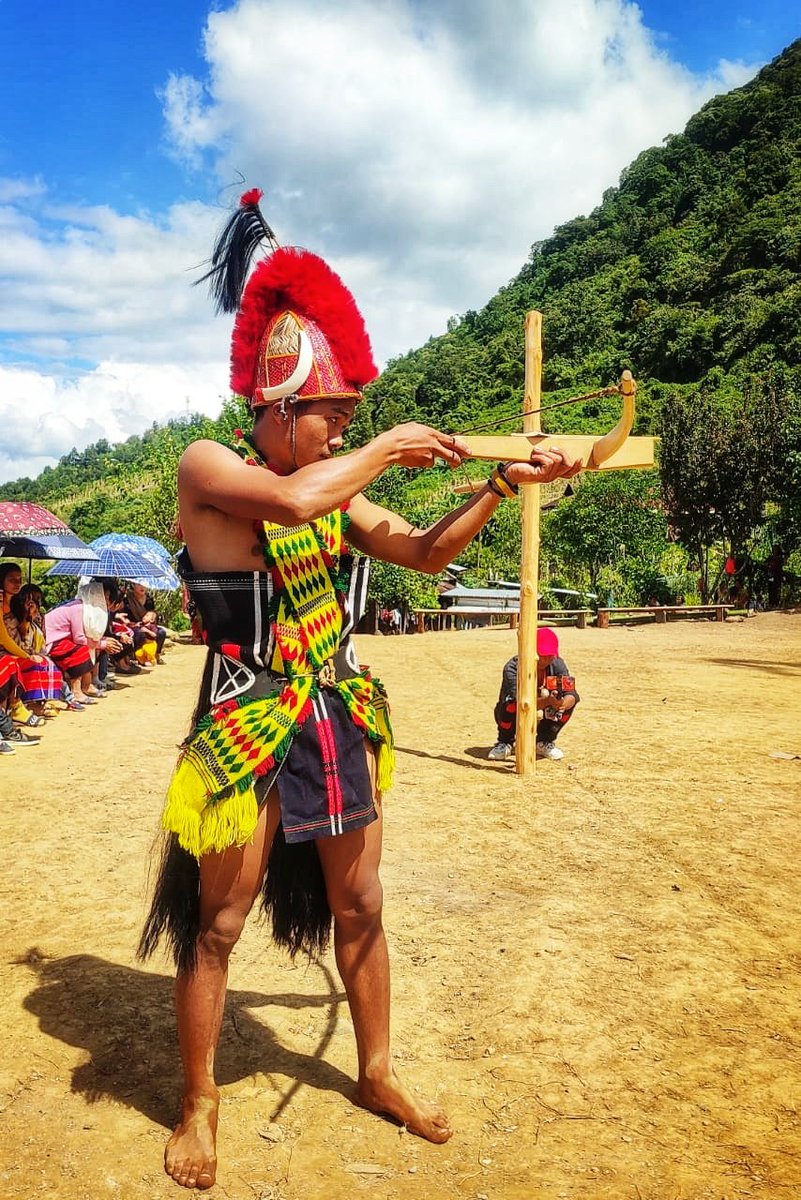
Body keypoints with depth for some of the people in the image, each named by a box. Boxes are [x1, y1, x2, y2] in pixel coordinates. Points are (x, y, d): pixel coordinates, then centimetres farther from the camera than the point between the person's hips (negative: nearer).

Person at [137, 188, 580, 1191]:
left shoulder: (336, 488, 6)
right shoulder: (206, 467, -12)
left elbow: (428, 552, 11)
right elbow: (292, 500, -31)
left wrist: (502, 485, -1)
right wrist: (388, 449, -17)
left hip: (337, 723, 6)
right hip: (247, 729, -6)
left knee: (358, 909, 16)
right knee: (215, 924, 8)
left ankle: (376, 1073, 37)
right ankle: (198, 1102, 30)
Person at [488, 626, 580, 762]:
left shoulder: (557, 664, -14)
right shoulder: (514, 667, -29)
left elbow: (572, 695, -27)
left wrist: (560, 705, -50)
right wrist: (546, 701, -60)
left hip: (540, 715, 4)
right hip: (512, 716, -4)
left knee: (570, 699, -20)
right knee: (513, 702, -38)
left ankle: (544, 743, 0)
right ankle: (505, 744, -8)